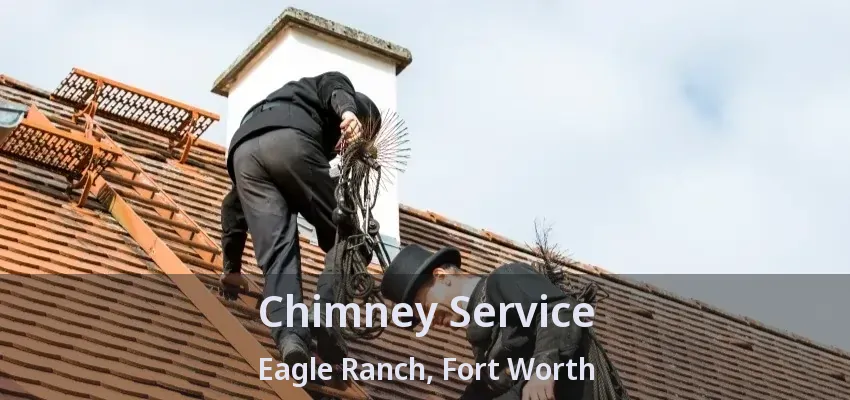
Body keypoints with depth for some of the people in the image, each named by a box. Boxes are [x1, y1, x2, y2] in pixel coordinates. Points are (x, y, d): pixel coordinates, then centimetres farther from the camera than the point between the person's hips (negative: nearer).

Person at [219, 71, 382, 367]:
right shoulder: (326, 84, 35)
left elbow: (233, 203, 42)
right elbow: (335, 89, 4)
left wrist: (232, 267, 44)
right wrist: (347, 111, -19)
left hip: (243, 151, 5)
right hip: (291, 139, -5)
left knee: (276, 255, -3)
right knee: (341, 236, 3)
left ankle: (290, 337, -27)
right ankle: (325, 316, -20)